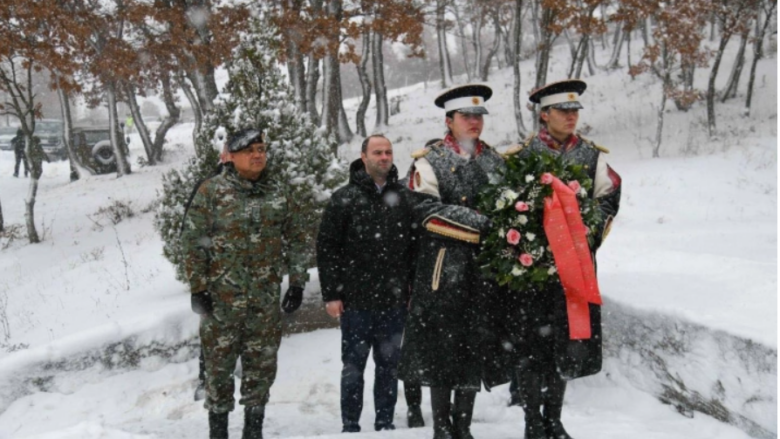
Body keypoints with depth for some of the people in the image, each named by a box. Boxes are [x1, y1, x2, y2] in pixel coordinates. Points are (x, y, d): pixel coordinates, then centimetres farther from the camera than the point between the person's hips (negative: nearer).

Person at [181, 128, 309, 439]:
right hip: (222, 297, -3)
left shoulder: (279, 194, 7)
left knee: (262, 364, 9)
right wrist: (198, 287, -8)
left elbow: (296, 239, 12)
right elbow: (192, 240, -4)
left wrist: (297, 282, 6)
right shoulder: (212, 191, -3)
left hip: (266, 297, 3)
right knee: (219, 363, 6)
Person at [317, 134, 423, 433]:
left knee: (389, 365, 11)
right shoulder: (344, 198, -1)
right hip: (356, 299, -2)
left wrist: (413, 288, 7)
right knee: (354, 366, 7)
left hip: (394, 300, 3)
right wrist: (330, 293, -7)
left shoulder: (404, 198, 8)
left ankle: (385, 423, 23)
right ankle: (350, 426, 18)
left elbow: (416, 246, 11)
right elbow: (326, 248, -3)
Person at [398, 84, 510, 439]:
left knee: (477, 343, 8)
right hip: (443, 266, -4)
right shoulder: (429, 160, -1)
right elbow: (427, 209, -12)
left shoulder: (495, 160, 14)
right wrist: (479, 222, -17)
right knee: (441, 343, 1)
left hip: (485, 265, 5)